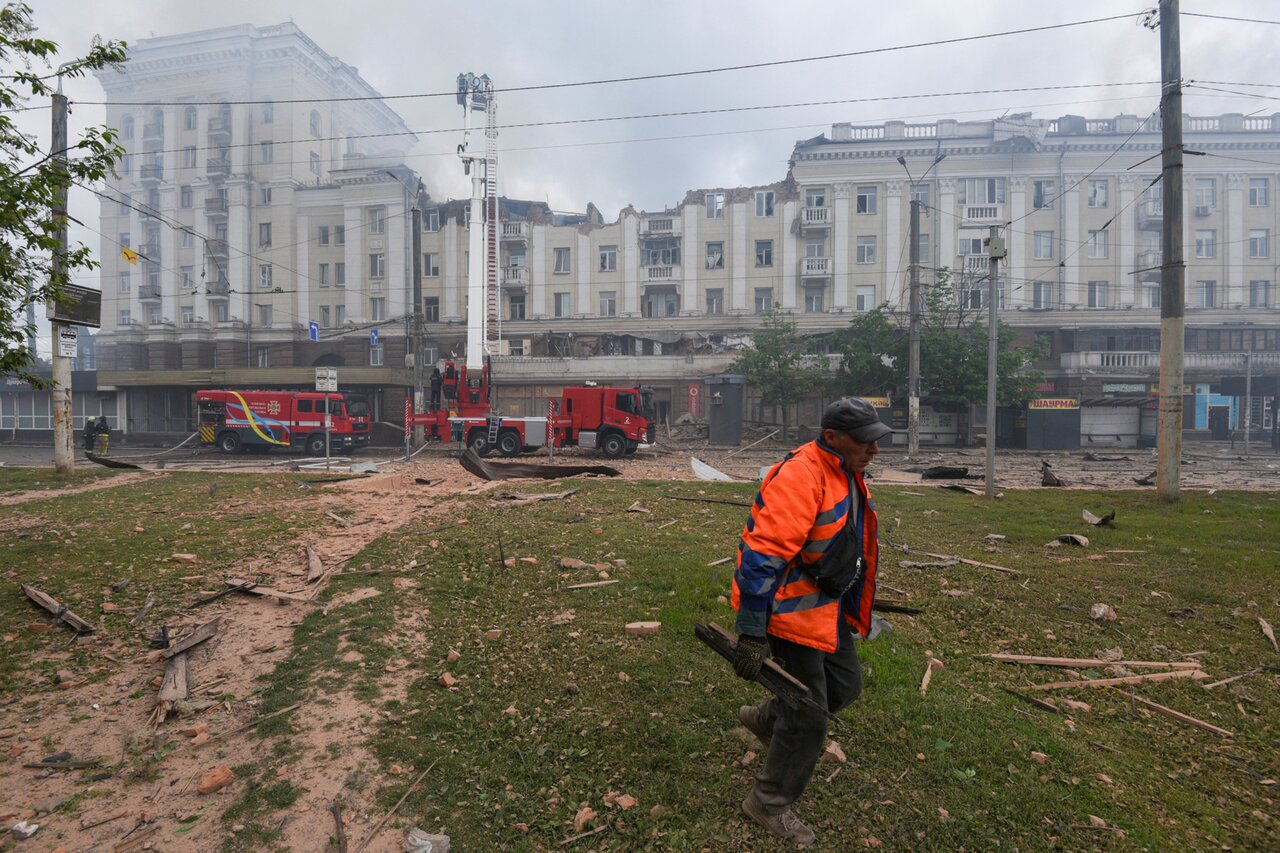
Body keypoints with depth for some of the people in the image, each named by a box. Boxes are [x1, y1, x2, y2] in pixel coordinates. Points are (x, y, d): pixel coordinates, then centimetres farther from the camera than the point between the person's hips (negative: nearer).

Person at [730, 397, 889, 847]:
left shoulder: (848, 475, 6)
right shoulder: (800, 477, -27)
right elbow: (761, 556, -31)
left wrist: (852, 607, 28)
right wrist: (752, 633, -30)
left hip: (826, 605, 10)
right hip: (789, 607, -10)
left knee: (845, 684, 22)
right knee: (809, 718, 2)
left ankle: (766, 718, 42)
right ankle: (769, 804, 27)